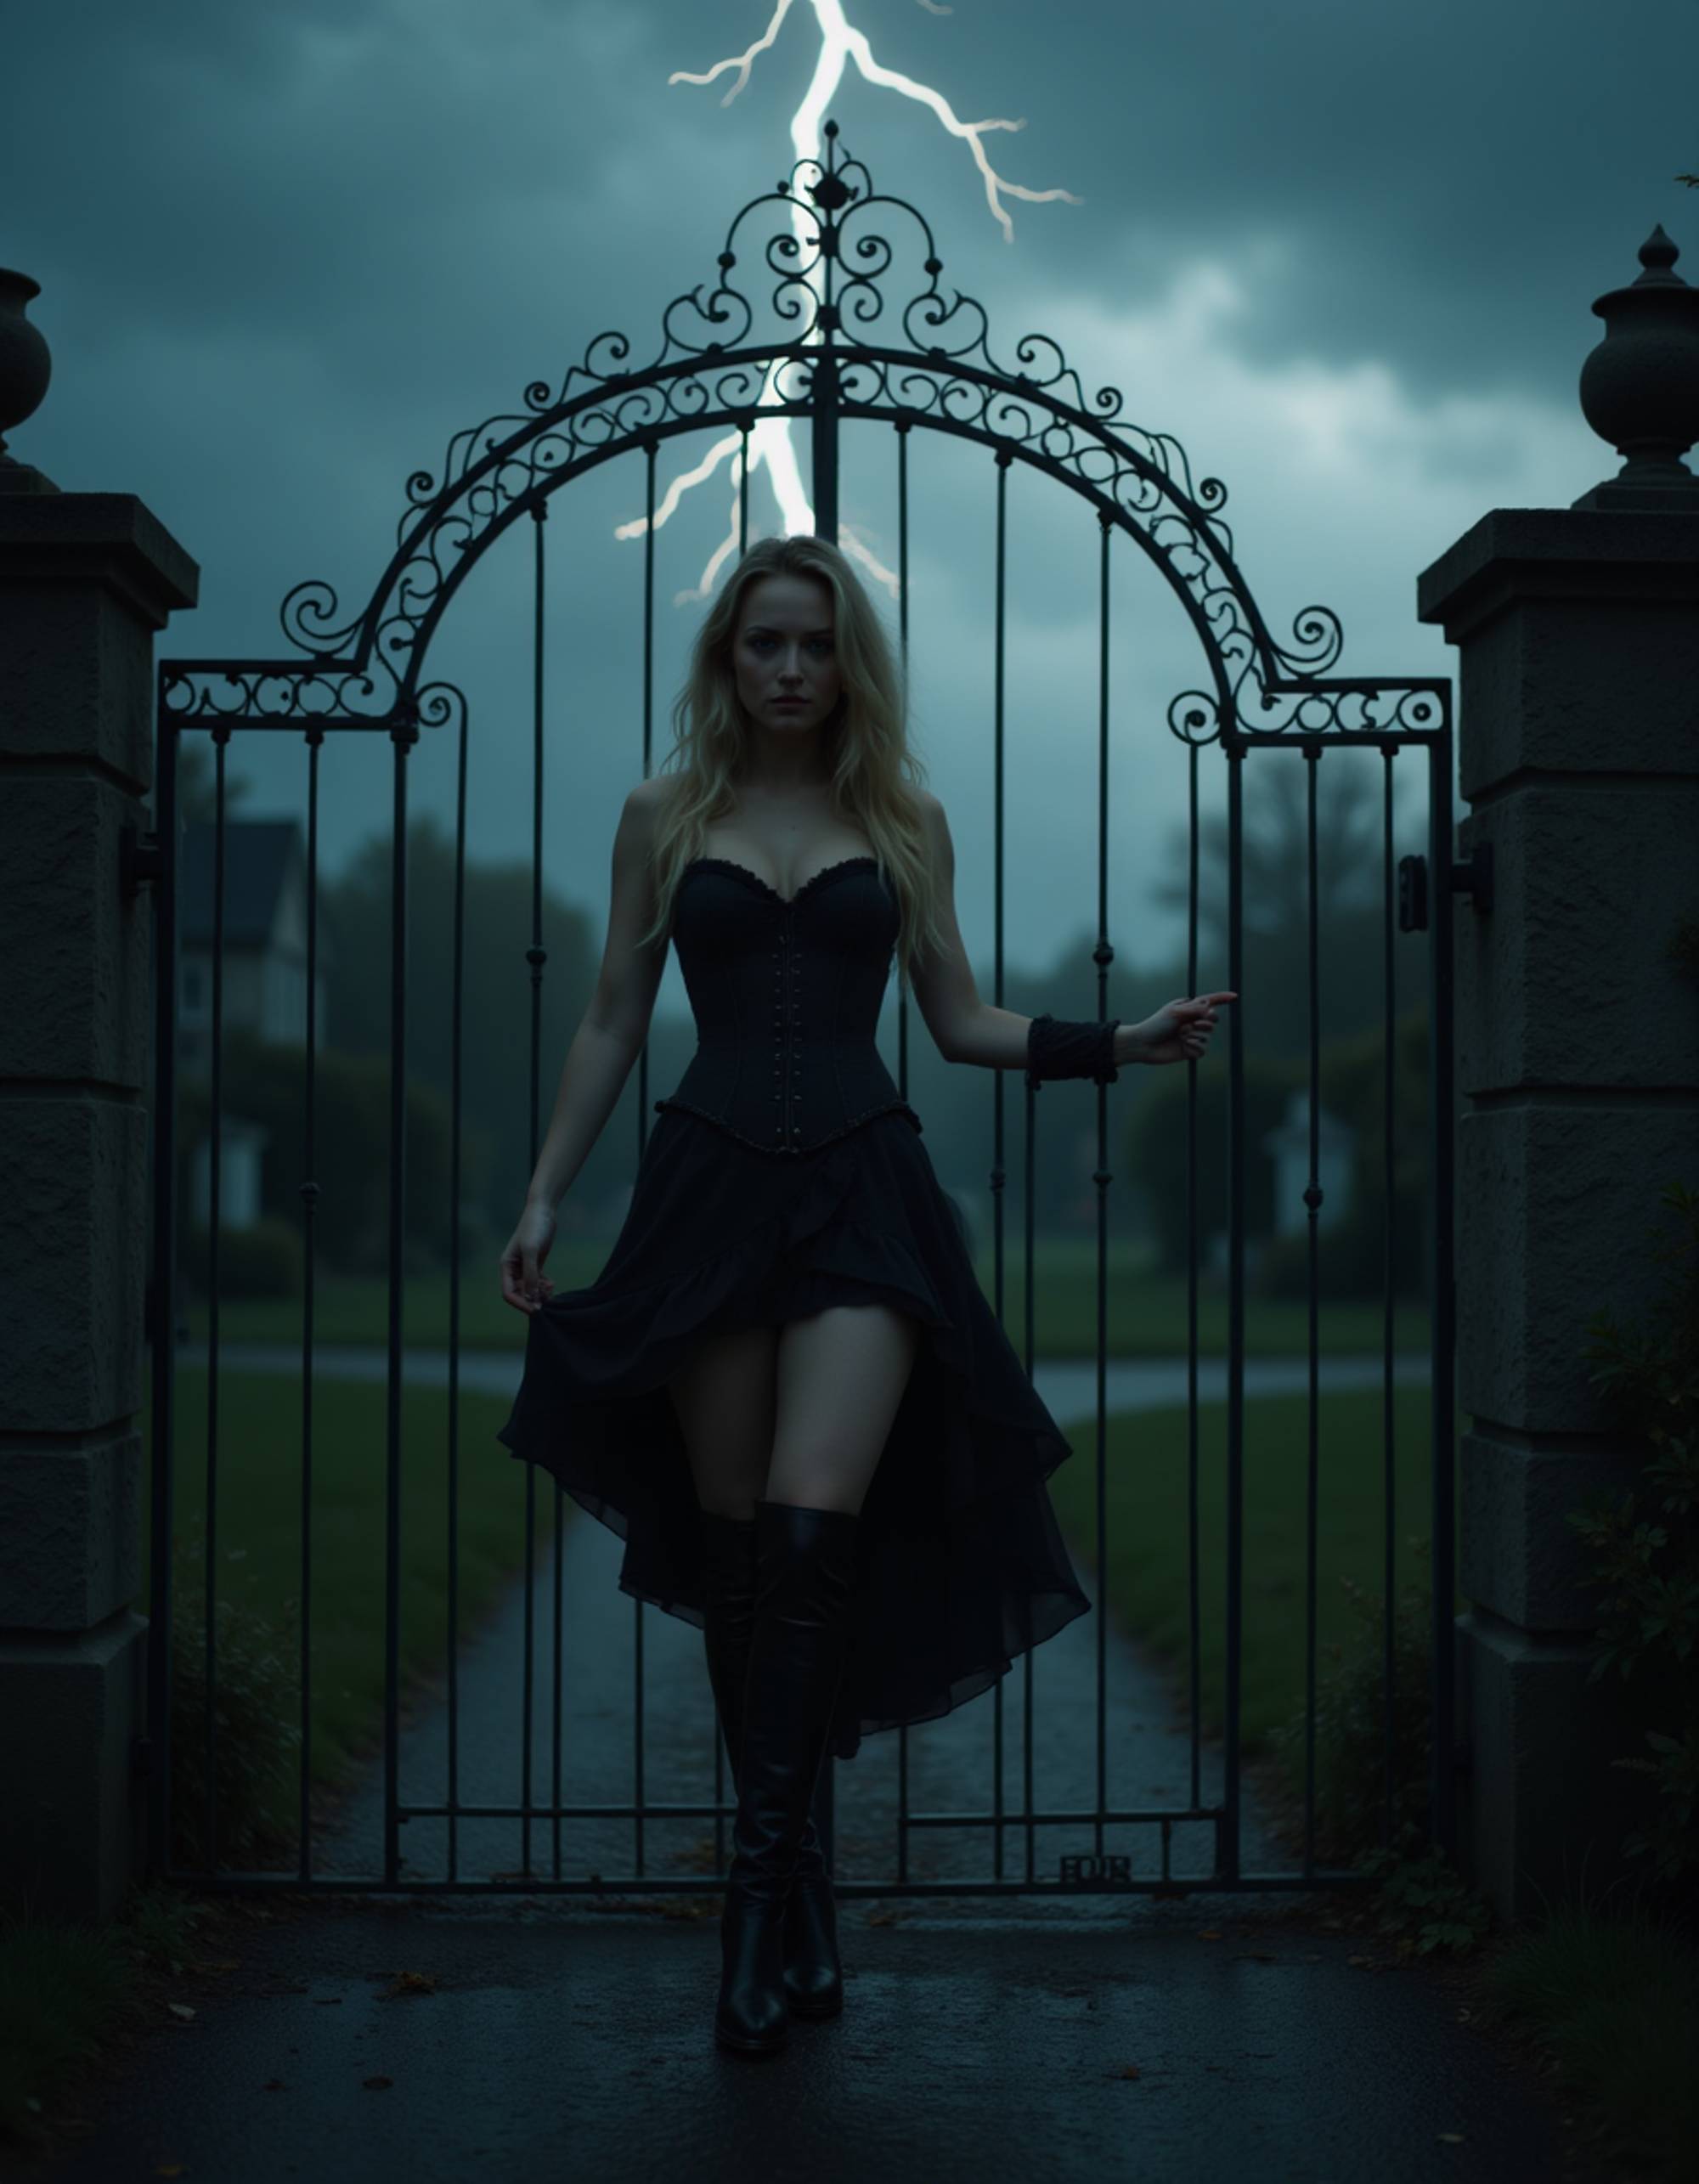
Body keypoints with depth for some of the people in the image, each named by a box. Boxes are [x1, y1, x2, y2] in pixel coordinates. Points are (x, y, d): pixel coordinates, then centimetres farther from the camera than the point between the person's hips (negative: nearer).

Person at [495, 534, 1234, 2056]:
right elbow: (614, 1020, 12)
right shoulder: (665, 815, 10)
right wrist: (545, 1192, 7)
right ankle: (798, 1885, 14)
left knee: (812, 1528, -15)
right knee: (732, 1548, 1)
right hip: (711, 1187, 1)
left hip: (862, 1191, -1)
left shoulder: (905, 820, 10)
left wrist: (1125, 1042, 2)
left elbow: (960, 1021, 13)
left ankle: (766, 1876, -6)